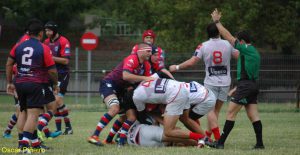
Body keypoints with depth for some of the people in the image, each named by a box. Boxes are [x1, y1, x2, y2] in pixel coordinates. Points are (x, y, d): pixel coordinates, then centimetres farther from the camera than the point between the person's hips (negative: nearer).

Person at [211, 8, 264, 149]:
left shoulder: (246, 49, -9)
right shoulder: (254, 52, 19)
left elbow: (228, 37, -9)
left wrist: (217, 22, -1)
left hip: (245, 85, -9)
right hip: (252, 85, 9)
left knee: (231, 112, -8)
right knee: (253, 115, 6)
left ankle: (221, 142, -9)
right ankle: (259, 143, 1)